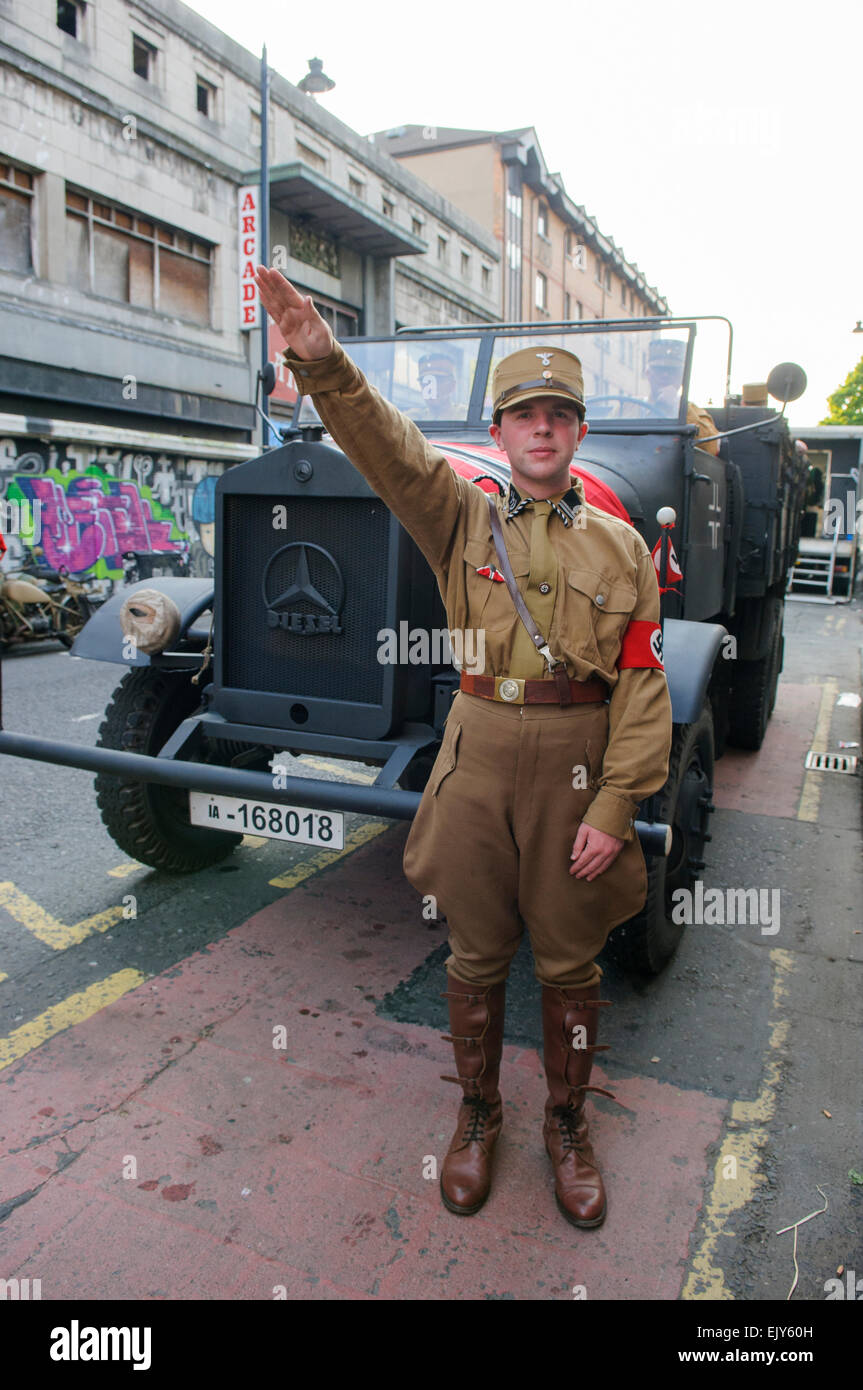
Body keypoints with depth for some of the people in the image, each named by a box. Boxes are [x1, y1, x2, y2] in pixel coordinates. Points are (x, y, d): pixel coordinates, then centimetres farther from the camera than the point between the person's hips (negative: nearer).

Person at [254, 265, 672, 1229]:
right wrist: (322, 363, -35)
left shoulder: (620, 545, 1)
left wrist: (614, 806, -9)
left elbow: (640, 686, -3)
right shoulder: (462, 516, 2)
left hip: (576, 765, 0)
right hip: (477, 759, 0)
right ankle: (477, 1114, 38)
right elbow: (387, 449, -16)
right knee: (476, 953, 14)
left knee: (569, 961, 13)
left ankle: (567, 1123, 38)